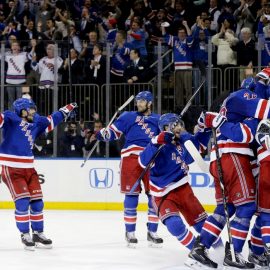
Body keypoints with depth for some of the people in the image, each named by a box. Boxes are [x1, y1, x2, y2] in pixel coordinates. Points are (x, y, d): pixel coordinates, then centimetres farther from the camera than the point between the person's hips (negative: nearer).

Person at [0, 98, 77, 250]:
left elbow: (51, 121, 27)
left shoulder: (36, 122, 10)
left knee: (37, 202, 8)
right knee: (22, 202, -12)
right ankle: (25, 235, 3)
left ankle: (38, 233, 23)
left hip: (28, 168, 7)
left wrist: (66, 110, 33)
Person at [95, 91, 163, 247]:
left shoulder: (158, 120, 19)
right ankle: (130, 232, 4)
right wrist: (103, 134, -10)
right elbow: (113, 132, 9)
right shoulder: (128, 116, 15)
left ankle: (152, 232, 10)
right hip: (131, 157, -2)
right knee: (132, 194, -4)